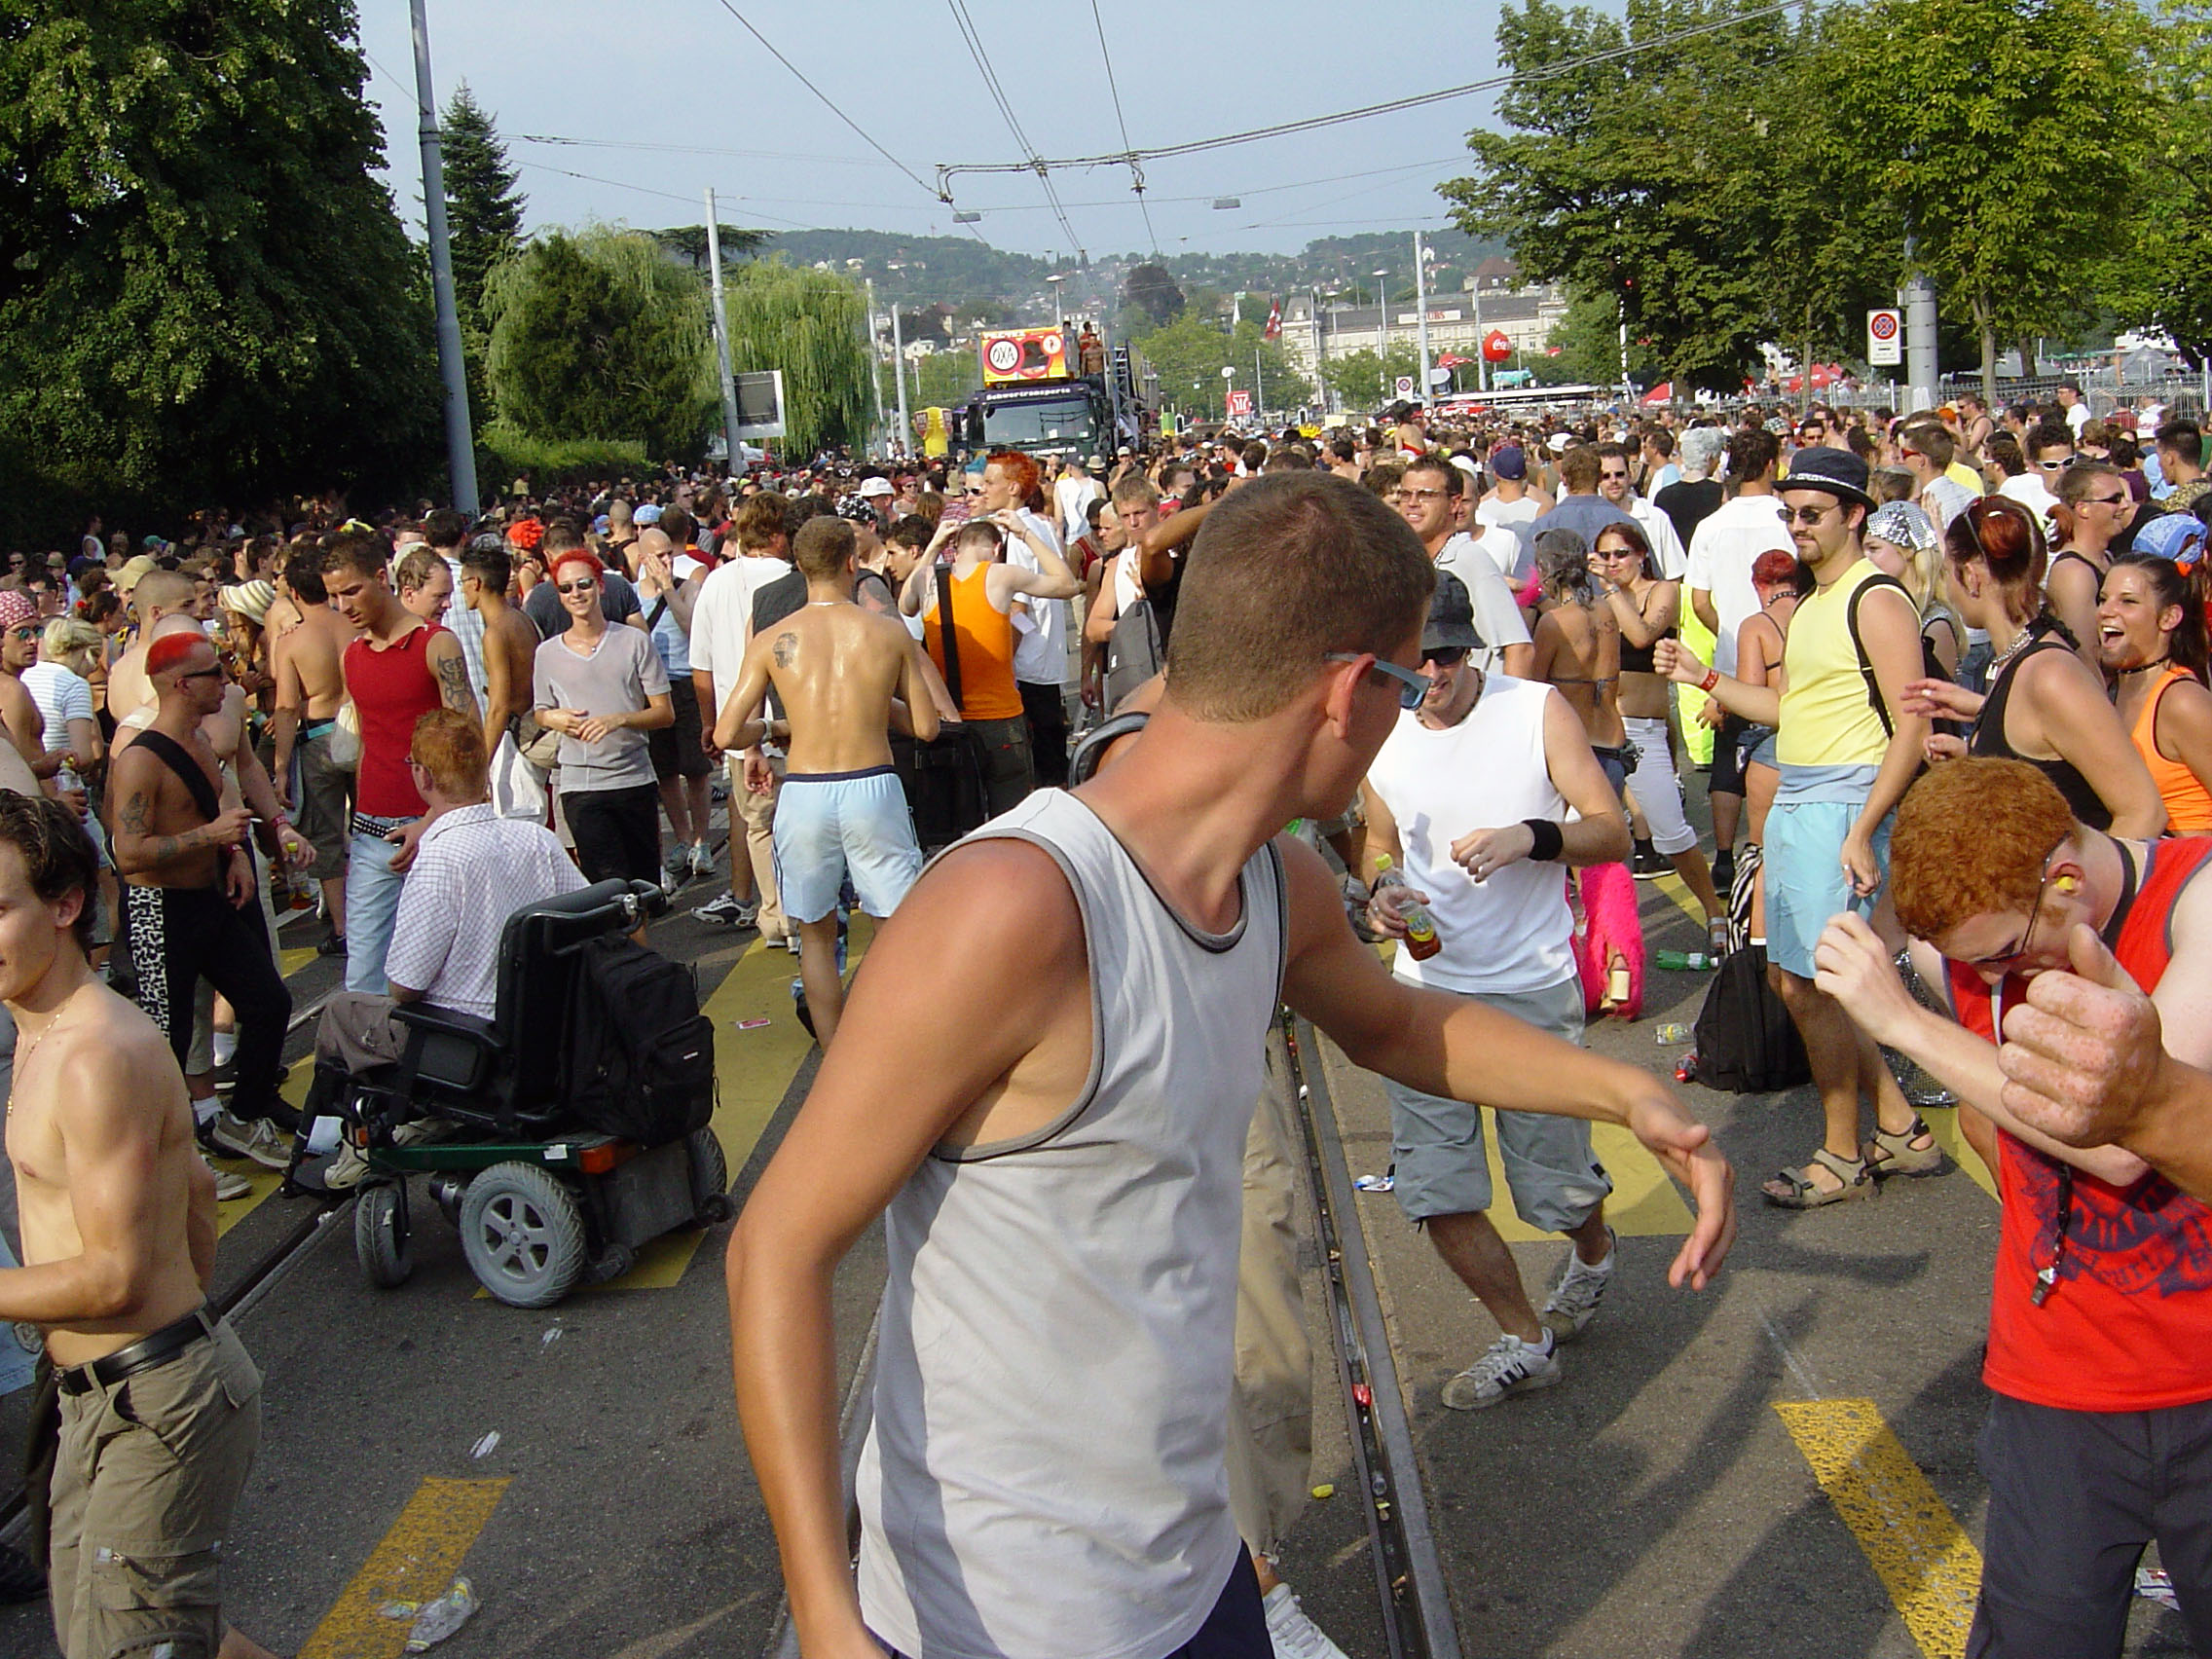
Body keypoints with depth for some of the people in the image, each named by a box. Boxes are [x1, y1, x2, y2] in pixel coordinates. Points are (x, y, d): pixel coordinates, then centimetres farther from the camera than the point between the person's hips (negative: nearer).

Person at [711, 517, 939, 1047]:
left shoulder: (772, 640, -1)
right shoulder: (890, 633, -1)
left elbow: (726, 735, -2)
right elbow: (926, 726, 4)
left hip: (803, 793, 1)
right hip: (873, 787, -1)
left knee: (815, 934, 15)